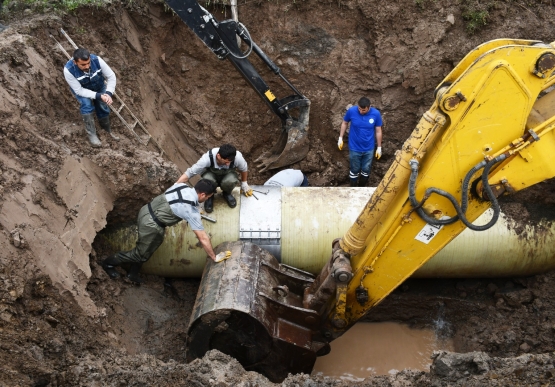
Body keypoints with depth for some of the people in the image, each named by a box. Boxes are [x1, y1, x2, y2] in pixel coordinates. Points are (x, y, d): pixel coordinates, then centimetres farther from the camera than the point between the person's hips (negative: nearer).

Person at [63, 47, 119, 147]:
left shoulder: (97, 60, -34)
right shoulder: (68, 70, -38)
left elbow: (111, 76, -21)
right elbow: (79, 90, -30)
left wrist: (108, 93, -34)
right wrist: (98, 96, -38)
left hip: (98, 85, 2)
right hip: (80, 88, -2)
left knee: (103, 105, -10)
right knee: (87, 104, -26)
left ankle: (107, 130, 17)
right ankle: (91, 134, -13)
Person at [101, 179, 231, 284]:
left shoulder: (182, 185, -2)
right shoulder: (192, 210, -20)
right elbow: (203, 238, -16)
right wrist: (215, 257, -6)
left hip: (146, 211, 8)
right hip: (151, 225, -8)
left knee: (145, 249, 26)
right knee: (141, 255, 14)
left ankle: (133, 273, 39)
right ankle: (109, 263, 30)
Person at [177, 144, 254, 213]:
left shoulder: (237, 157, -33)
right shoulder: (208, 158, -37)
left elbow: (244, 169, -8)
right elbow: (189, 173, -29)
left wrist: (244, 183, 8)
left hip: (228, 174, 1)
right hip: (211, 173, -1)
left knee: (230, 181, -36)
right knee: (207, 180, -37)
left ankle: (227, 193, 2)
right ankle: (209, 196, -2)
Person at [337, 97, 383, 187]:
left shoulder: (376, 114, -18)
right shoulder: (351, 111, -19)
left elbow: (378, 131, -5)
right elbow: (345, 123, 1)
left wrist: (379, 148, 0)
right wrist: (340, 138, 2)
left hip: (369, 149, 1)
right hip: (354, 148, -1)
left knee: (366, 170, 17)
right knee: (354, 170, 12)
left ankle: (362, 188, 41)